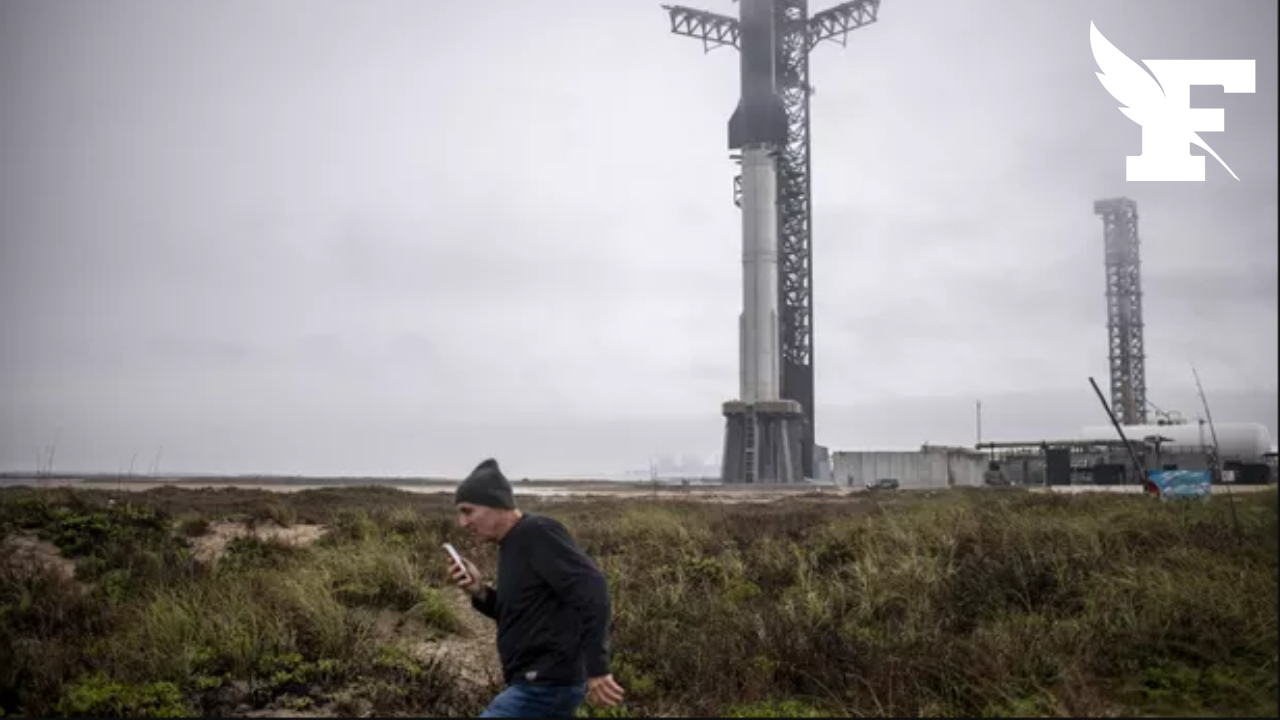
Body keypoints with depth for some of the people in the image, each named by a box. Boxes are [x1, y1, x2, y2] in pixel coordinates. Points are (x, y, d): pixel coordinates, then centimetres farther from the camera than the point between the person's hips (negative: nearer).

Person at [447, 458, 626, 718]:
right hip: (538, 683, 10)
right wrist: (479, 592, 3)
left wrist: (596, 669, -27)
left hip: (545, 686, -10)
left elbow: (591, 590, -24)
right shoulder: (512, 545, 14)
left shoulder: (537, 532, -15)